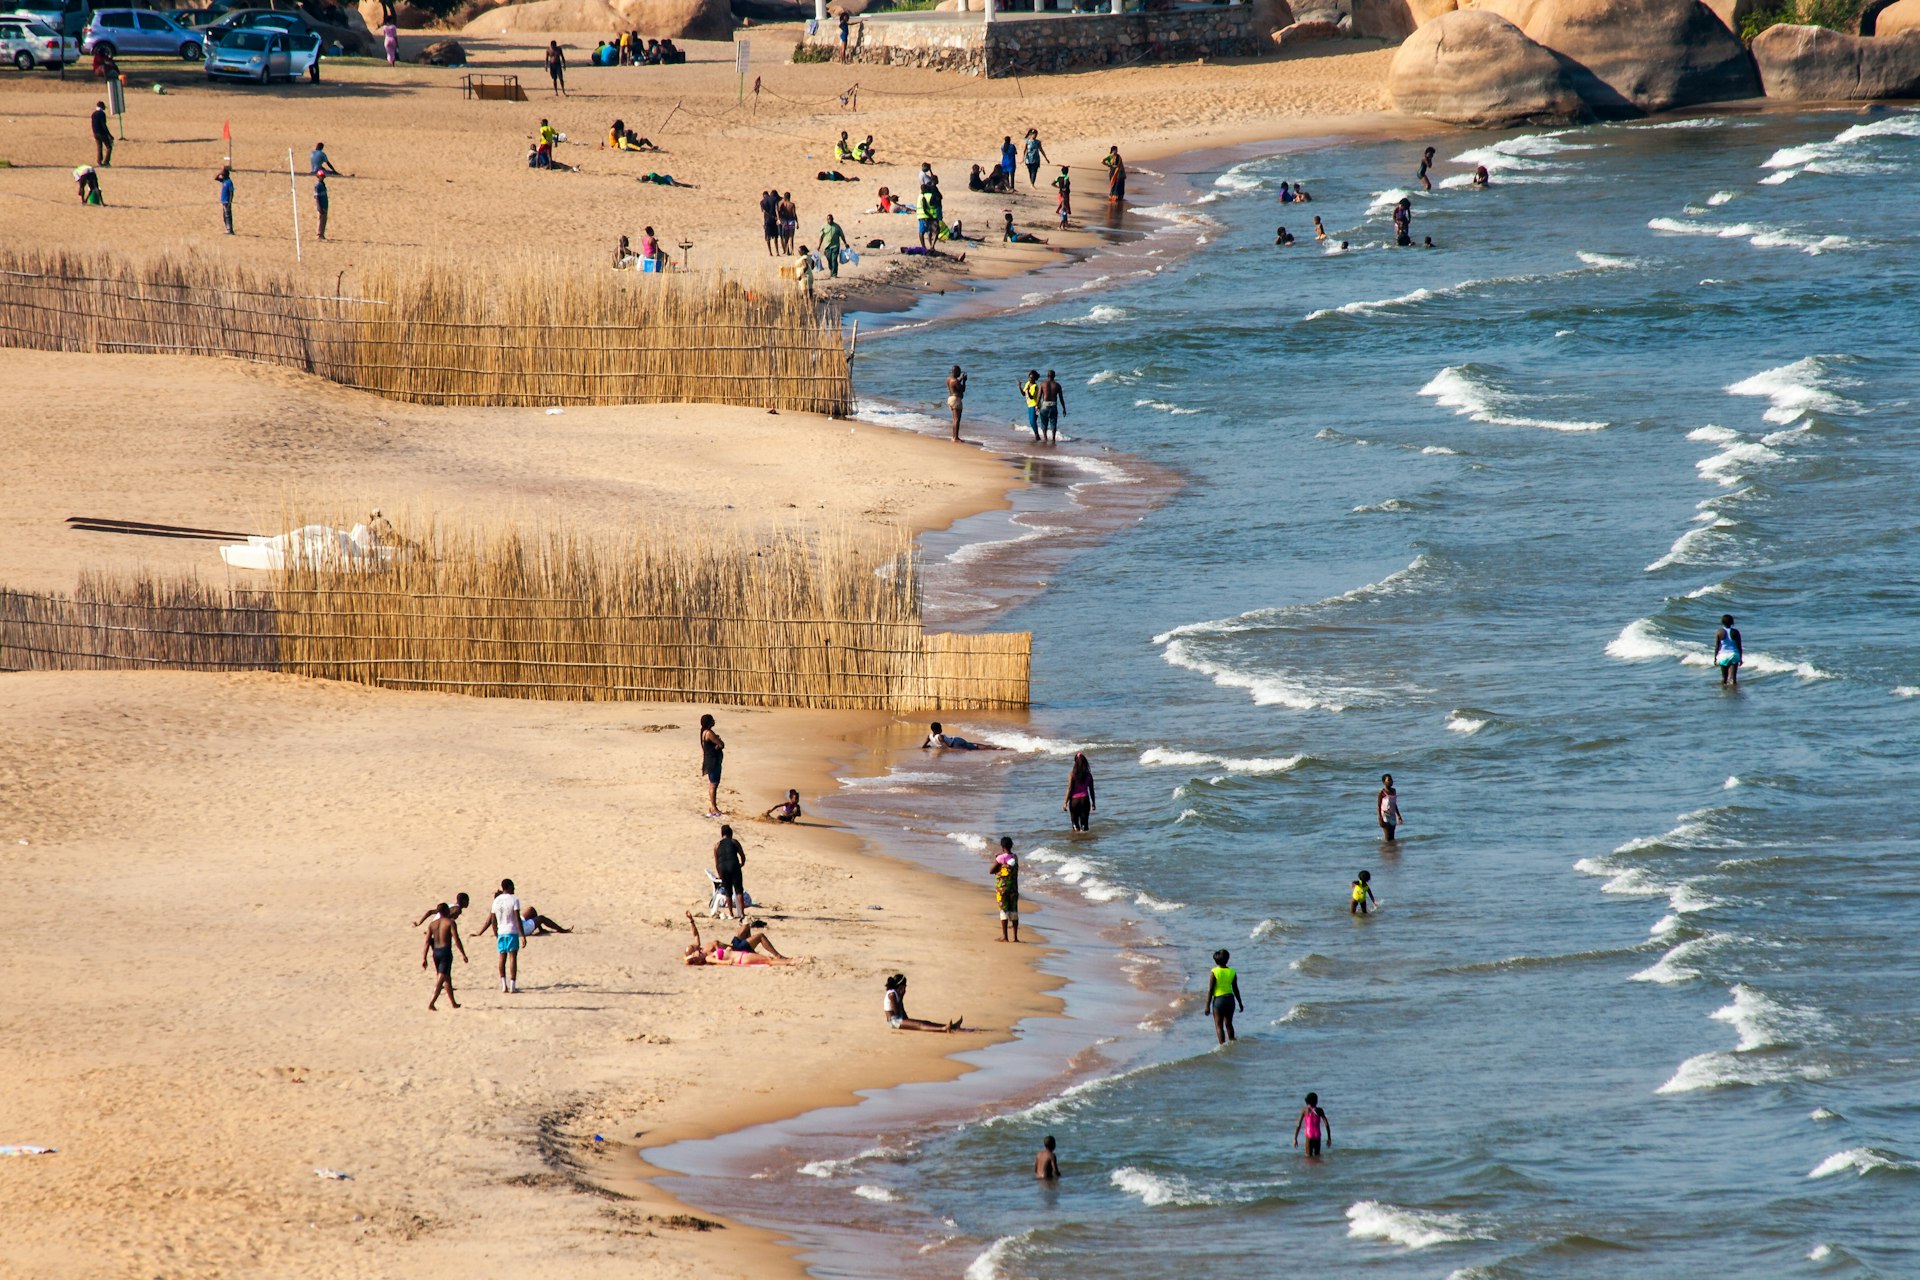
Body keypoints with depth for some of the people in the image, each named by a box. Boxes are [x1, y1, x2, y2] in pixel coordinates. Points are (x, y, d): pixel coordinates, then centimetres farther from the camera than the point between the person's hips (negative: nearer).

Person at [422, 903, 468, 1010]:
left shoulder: (432, 924, 9)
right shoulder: (450, 923, -5)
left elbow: (427, 943, 5)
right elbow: (456, 940, -11)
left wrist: (424, 959, 5)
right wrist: (463, 954, -6)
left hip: (435, 952, 6)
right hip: (446, 951, -6)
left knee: (447, 978, 19)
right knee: (441, 978, -10)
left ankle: (453, 1003, 28)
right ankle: (432, 1002, -23)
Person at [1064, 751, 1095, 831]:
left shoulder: (1072, 774, -9)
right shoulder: (1088, 774, -2)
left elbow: (1069, 789, -9)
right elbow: (1091, 790, 4)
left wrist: (1065, 802, -3)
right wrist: (1093, 802, 15)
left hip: (1074, 800, -2)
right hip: (1084, 799, 2)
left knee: (1075, 823, 9)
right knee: (1084, 823, 5)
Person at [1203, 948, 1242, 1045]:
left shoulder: (1214, 972, -11)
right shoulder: (1232, 972, 0)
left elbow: (1210, 990, -11)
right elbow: (1235, 989, 6)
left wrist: (1207, 1006, -6)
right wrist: (1240, 1003, 17)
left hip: (1218, 1000, -4)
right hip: (1230, 999, 4)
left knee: (1219, 1026, 4)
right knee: (1228, 1024, 19)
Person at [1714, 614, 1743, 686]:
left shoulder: (1719, 632, -5)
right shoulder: (1735, 632, -5)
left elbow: (1716, 647, -3)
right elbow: (1739, 646, -1)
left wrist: (1715, 658, 6)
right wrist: (1741, 658, 9)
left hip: (1723, 656, 1)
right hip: (1734, 655, -1)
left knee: (1724, 677, 16)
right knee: (1733, 677, -4)